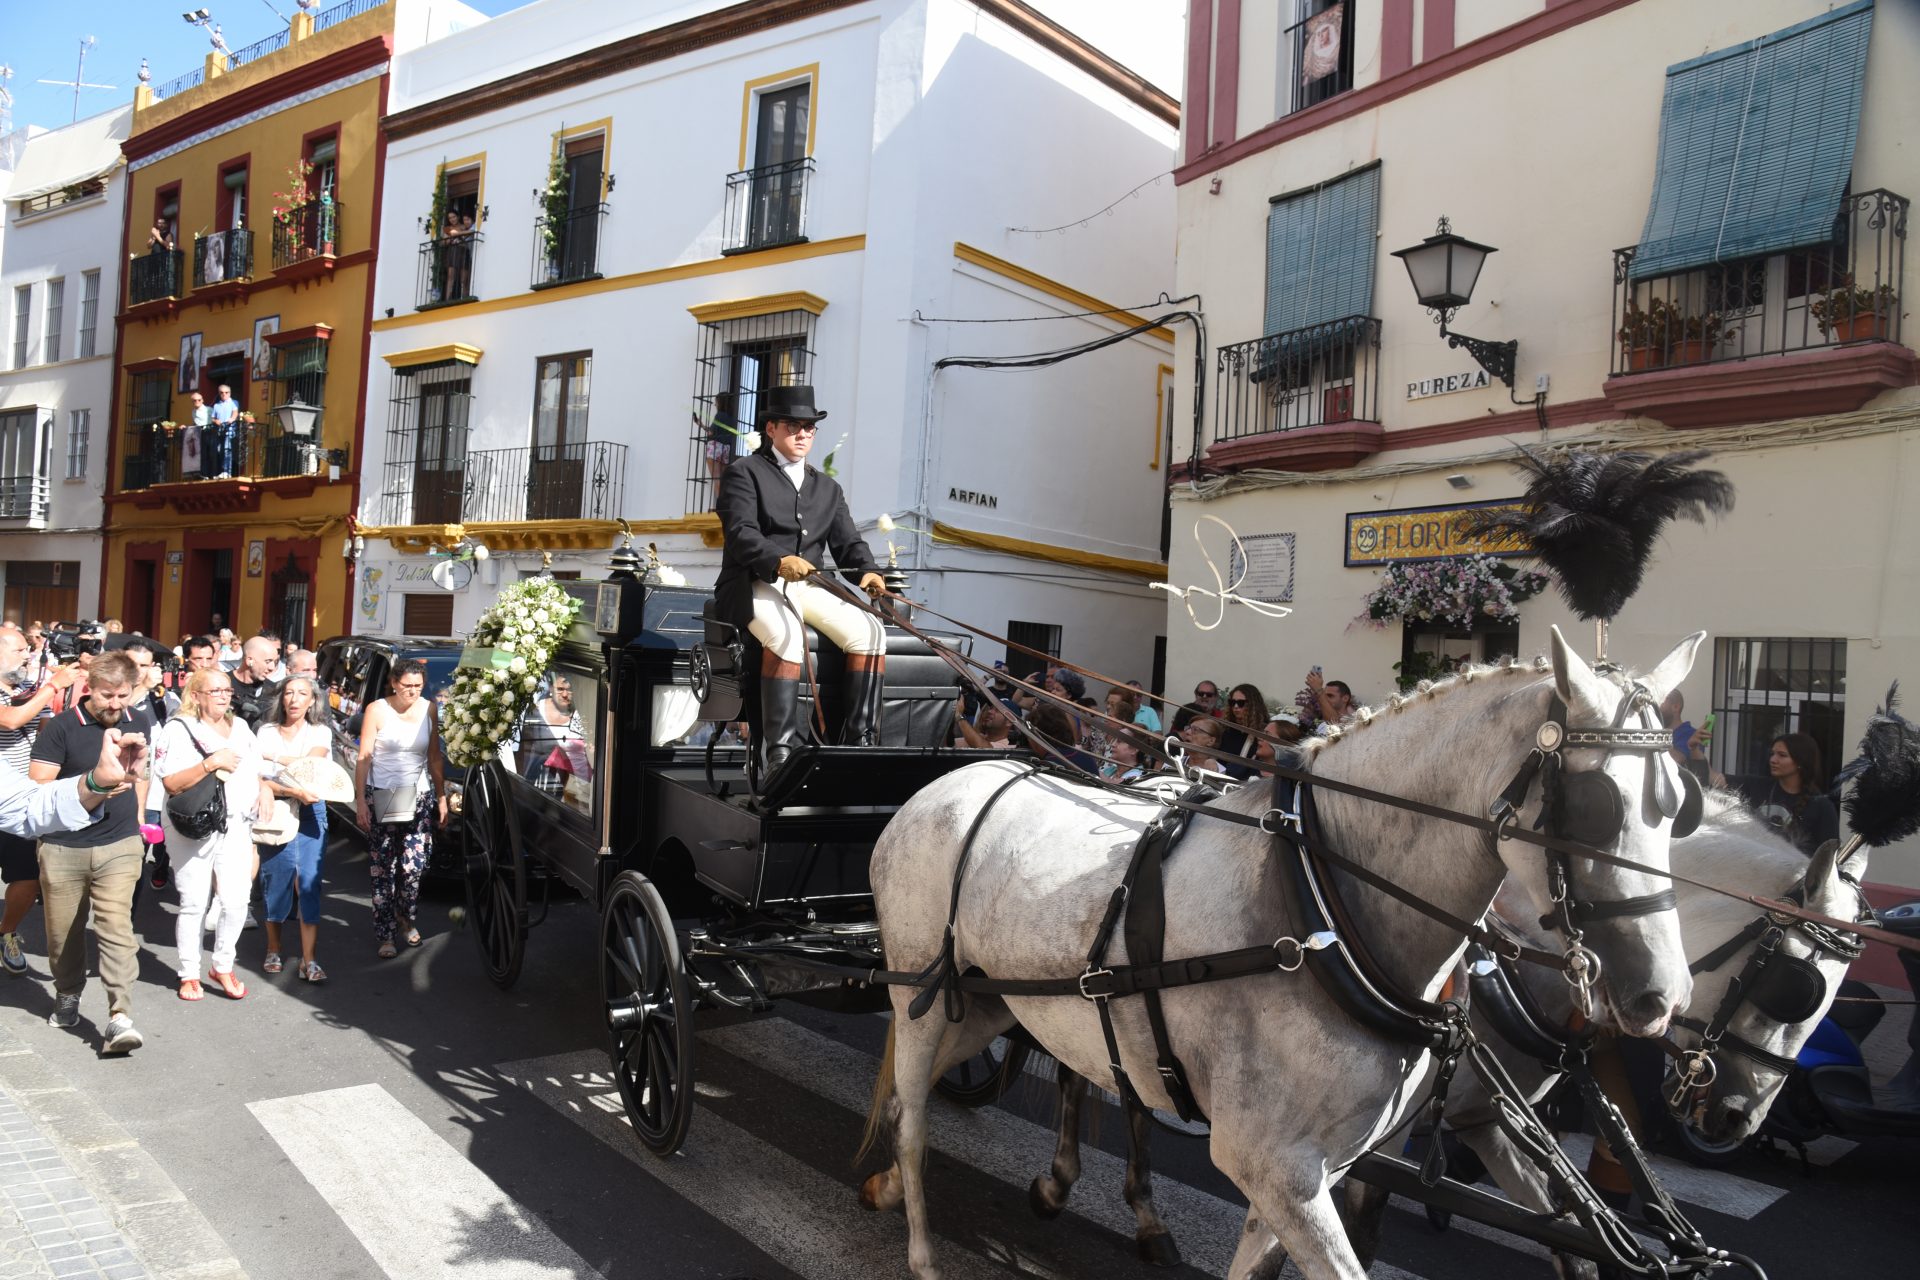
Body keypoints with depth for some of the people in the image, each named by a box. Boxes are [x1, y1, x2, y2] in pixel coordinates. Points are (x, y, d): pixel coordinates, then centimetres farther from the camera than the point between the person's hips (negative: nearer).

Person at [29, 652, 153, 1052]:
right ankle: (67, 996, 38)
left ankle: (120, 1018, -12)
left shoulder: (139, 722, 3)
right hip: (63, 848, -1)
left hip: (119, 846, 1)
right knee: (63, 931, 13)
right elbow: (37, 787, -14)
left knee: (116, 928, -10)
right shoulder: (61, 727, -11)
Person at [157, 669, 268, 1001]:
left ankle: (223, 968, 16)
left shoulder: (240, 728, 14)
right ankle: (189, 974, 19)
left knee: (237, 902, -3)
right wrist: (211, 763, -24)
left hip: (235, 827, 4)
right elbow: (171, 783, -15)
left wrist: (264, 786, 6)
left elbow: (253, 769, 27)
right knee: (194, 905, 4)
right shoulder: (180, 729, -5)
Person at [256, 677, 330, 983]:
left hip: (311, 812, 0)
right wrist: (295, 791, -19)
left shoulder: (320, 732, 8)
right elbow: (259, 780, -5)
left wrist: (273, 758, -7)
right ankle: (273, 951, 21)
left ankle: (307, 961, -6)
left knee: (309, 883, -6)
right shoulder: (267, 732, 6)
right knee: (277, 881, 2)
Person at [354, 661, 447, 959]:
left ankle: (407, 920, 22)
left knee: (413, 866, -1)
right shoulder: (377, 710, -5)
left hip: (418, 797, 2)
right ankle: (386, 935, 5)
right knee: (383, 869, -2)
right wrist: (360, 800, -11)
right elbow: (363, 758, -6)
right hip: (381, 797, -2)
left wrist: (442, 797, 7)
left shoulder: (428, 710, 4)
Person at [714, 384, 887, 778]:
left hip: (806, 587, 6)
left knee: (870, 632, -19)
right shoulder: (744, 472, 4)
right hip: (753, 586, -6)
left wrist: (867, 571, -11)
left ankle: (858, 741, -14)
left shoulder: (827, 487, 22)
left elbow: (847, 542, 13)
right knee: (788, 633, -37)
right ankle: (779, 751, -33)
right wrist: (779, 560, -33)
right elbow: (740, 533, -12)